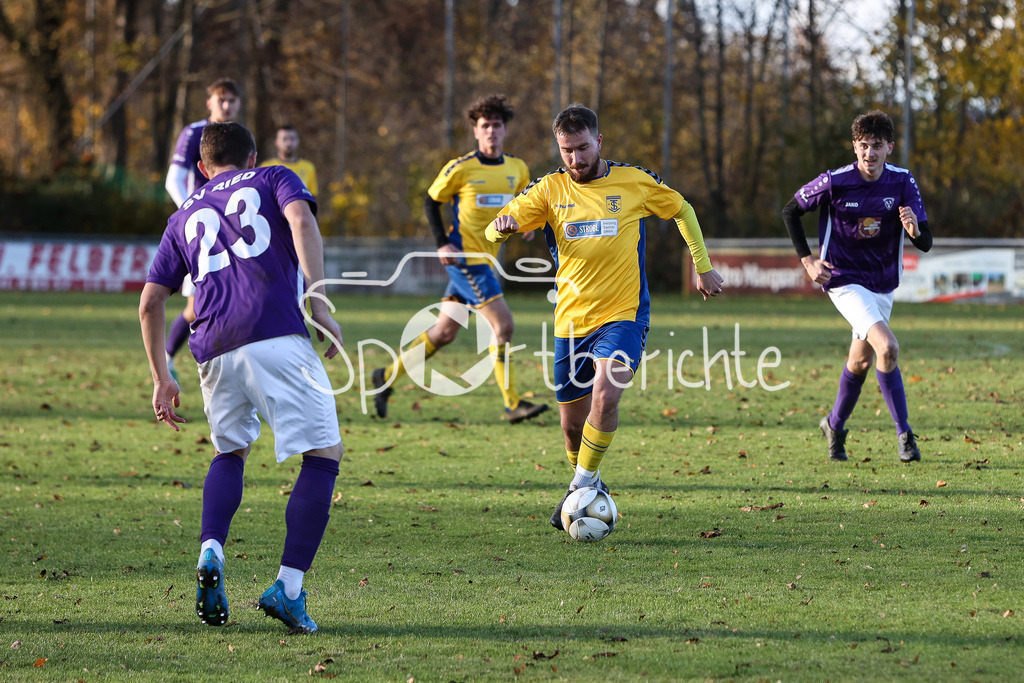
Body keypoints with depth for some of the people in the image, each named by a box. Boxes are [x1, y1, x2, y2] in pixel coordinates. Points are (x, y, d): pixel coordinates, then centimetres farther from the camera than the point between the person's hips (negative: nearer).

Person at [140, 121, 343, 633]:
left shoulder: (185, 217, 28)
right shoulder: (273, 180, 19)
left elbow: (150, 302, 22)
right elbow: (301, 220, -4)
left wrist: (161, 379, 28)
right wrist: (319, 300, -10)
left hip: (214, 350, 4)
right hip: (277, 336, -4)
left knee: (230, 452, 26)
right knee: (324, 455, 3)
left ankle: (210, 553, 1)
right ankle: (288, 587, -8)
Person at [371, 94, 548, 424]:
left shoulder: (517, 168, 8)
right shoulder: (461, 168, -9)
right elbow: (431, 201, 1)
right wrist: (442, 244, -9)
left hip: (485, 259, 7)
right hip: (464, 256, -7)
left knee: (444, 332, 11)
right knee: (503, 324, -14)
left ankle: (387, 377, 25)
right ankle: (512, 404, -8)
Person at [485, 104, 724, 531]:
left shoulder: (634, 182, 0)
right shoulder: (550, 189, 3)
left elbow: (681, 210, 17)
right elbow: (494, 232, -3)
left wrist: (703, 267, 15)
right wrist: (503, 225, -27)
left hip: (623, 316, -3)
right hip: (571, 320, 3)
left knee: (606, 394, -27)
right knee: (572, 424, 7)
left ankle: (583, 485, -12)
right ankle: (588, 487, 33)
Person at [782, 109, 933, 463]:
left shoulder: (902, 182, -8)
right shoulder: (834, 182, -17)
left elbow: (926, 243, -8)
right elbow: (790, 211, -1)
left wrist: (915, 230, -32)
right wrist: (807, 260, -7)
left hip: (883, 284, 5)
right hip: (844, 281, -5)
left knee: (861, 361, 18)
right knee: (887, 349, -23)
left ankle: (835, 426, 41)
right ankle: (904, 434, -14)